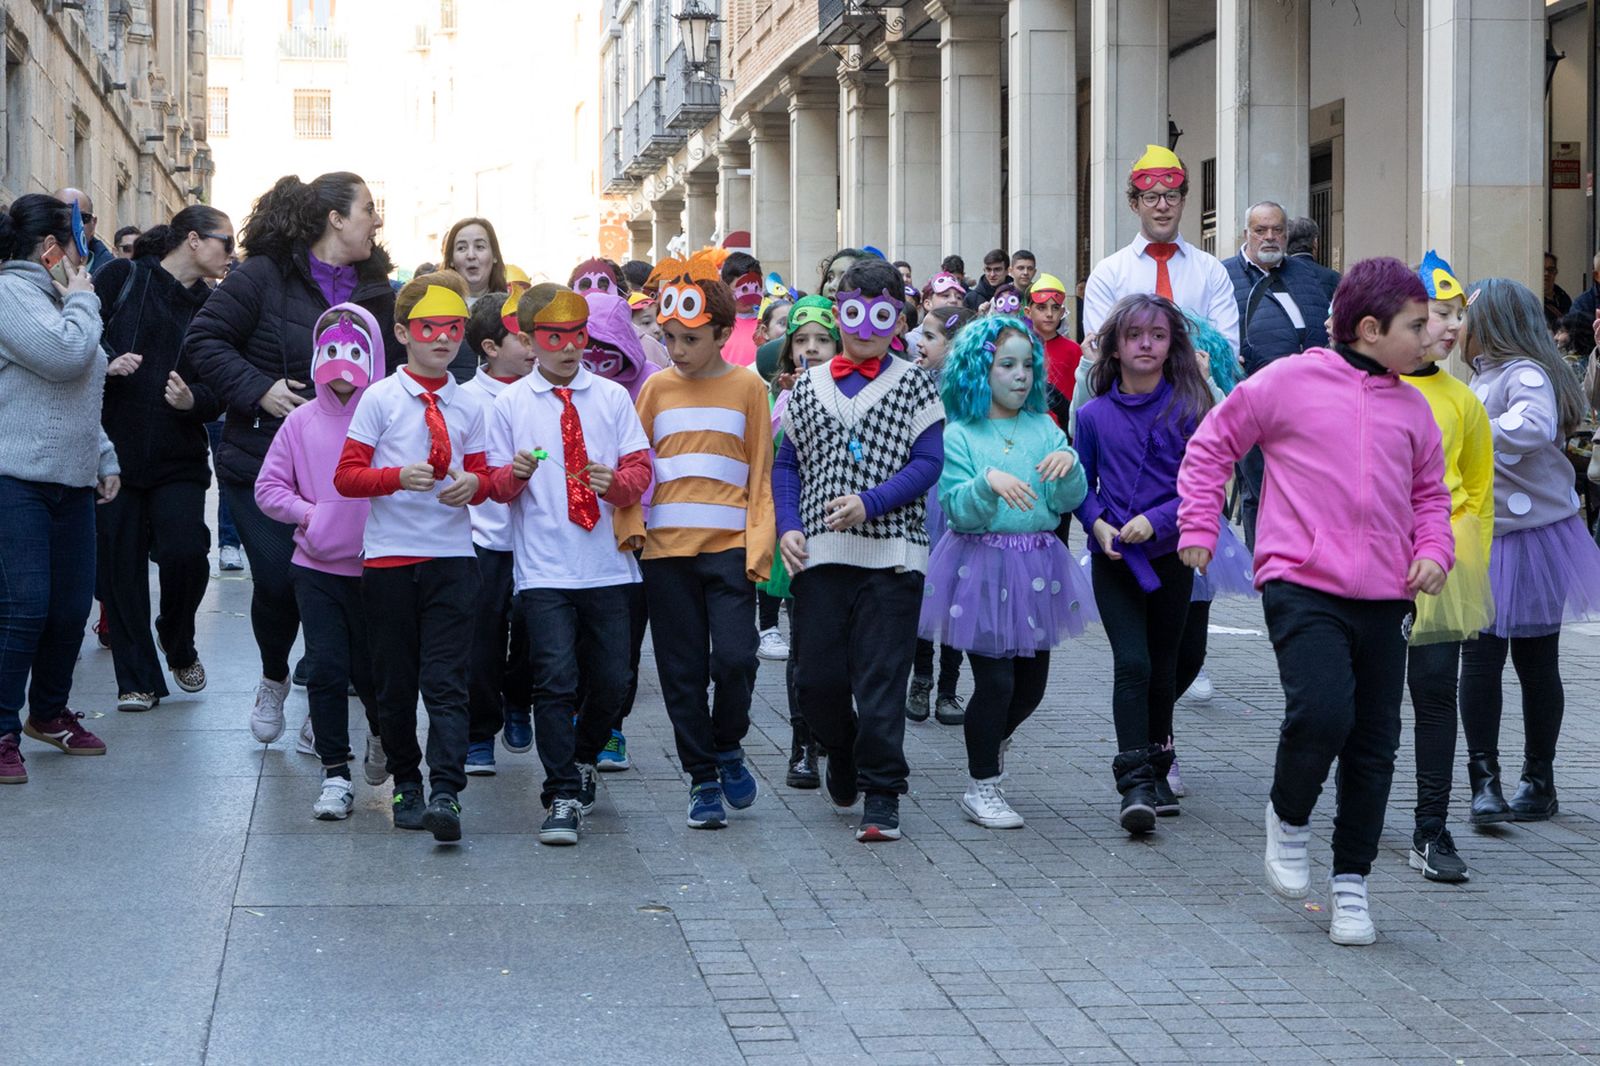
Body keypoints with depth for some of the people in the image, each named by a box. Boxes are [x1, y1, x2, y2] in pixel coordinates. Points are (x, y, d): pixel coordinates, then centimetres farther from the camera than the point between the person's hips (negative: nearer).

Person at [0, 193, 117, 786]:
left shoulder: (53, 298, 23)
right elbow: (63, 357, -21)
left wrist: (104, 459, 24)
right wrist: (83, 298, -5)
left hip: (72, 481, 9)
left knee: (72, 607, 10)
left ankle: (49, 713, 28)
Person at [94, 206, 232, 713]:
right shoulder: (122, 278, 2)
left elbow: (221, 392, 7)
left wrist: (194, 401, -14)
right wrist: (107, 363, -18)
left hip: (179, 458, 2)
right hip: (114, 450, -2)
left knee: (185, 553, -14)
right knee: (120, 564, 0)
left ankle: (179, 645, 15)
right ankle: (137, 679, 12)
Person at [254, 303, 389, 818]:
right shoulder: (302, 421, 3)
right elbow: (268, 489, 9)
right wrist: (308, 513, -5)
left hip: (377, 567, -2)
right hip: (316, 567, 2)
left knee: (371, 670, 5)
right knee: (325, 669, -3)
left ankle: (383, 737, 37)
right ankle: (334, 774, 6)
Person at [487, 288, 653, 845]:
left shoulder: (613, 397, 8)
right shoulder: (510, 403, 5)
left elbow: (640, 466, 6)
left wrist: (616, 481, -16)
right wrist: (514, 473, -18)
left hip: (608, 565, 2)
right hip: (544, 568, -2)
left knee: (611, 680, 6)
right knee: (556, 680, -9)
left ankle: (582, 759, 34)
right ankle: (563, 797, -2)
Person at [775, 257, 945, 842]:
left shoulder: (912, 384, 6)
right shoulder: (808, 386, 14)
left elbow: (928, 463, -3)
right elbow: (786, 464, 18)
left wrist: (868, 503, -16)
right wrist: (787, 527, 2)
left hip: (890, 551, -3)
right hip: (818, 553, 3)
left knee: (881, 678, -5)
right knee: (817, 677, 2)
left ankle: (881, 795, 2)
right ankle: (842, 750, 32)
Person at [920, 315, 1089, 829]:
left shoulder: (1044, 428, 7)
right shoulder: (959, 434, -4)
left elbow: (1068, 502, 1)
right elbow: (957, 511, -12)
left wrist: (1069, 465, -19)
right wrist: (989, 483, -29)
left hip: (1037, 568, 5)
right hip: (981, 566, -5)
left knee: (1031, 680, 10)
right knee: (995, 679, -7)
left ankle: (989, 741, 40)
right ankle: (981, 786, 8)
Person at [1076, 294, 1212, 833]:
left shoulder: (1187, 410, -4)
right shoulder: (1094, 415, 1)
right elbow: (1081, 483, 10)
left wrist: (1156, 521, -17)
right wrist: (1097, 523, -9)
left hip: (1170, 556, 0)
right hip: (1114, 560, 0)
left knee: (1162, 667, 11)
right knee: (1132, 663, -13)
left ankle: (1156, 772, 29)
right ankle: (1135, 785, -16)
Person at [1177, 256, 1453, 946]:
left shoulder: (1412, 408, 13)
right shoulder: (1289, 382, -1)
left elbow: (1429, 492, 25)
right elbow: (1212, 444, 8)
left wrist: (1433, 550, 6)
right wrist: (1198, 527, 3)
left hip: (1383, 599, 5)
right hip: (1303, 586, -5)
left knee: (1374, 745, 6)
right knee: (1322, 714, -23)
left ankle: (1350, 883, 20)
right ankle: (1288, 818, 8)